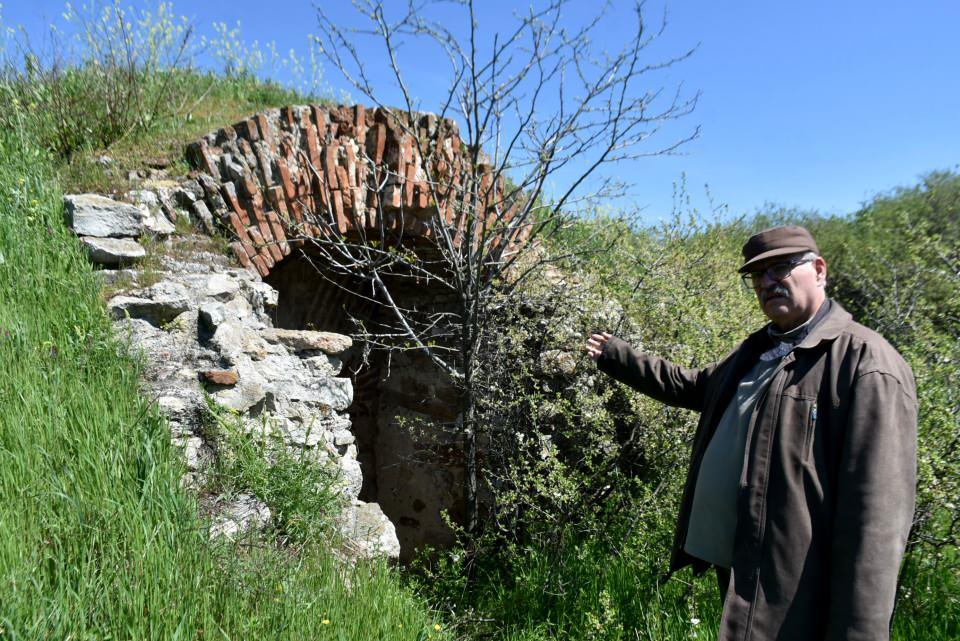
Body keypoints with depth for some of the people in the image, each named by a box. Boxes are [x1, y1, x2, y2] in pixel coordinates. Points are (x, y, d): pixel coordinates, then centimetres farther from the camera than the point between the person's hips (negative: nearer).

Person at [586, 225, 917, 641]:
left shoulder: (866, 362, -15)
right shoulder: (755, 350, 13)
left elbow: (876, 513, -21)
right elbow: (692, 387, 30)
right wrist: (616, 357, 28)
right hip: (734, 569, 8)